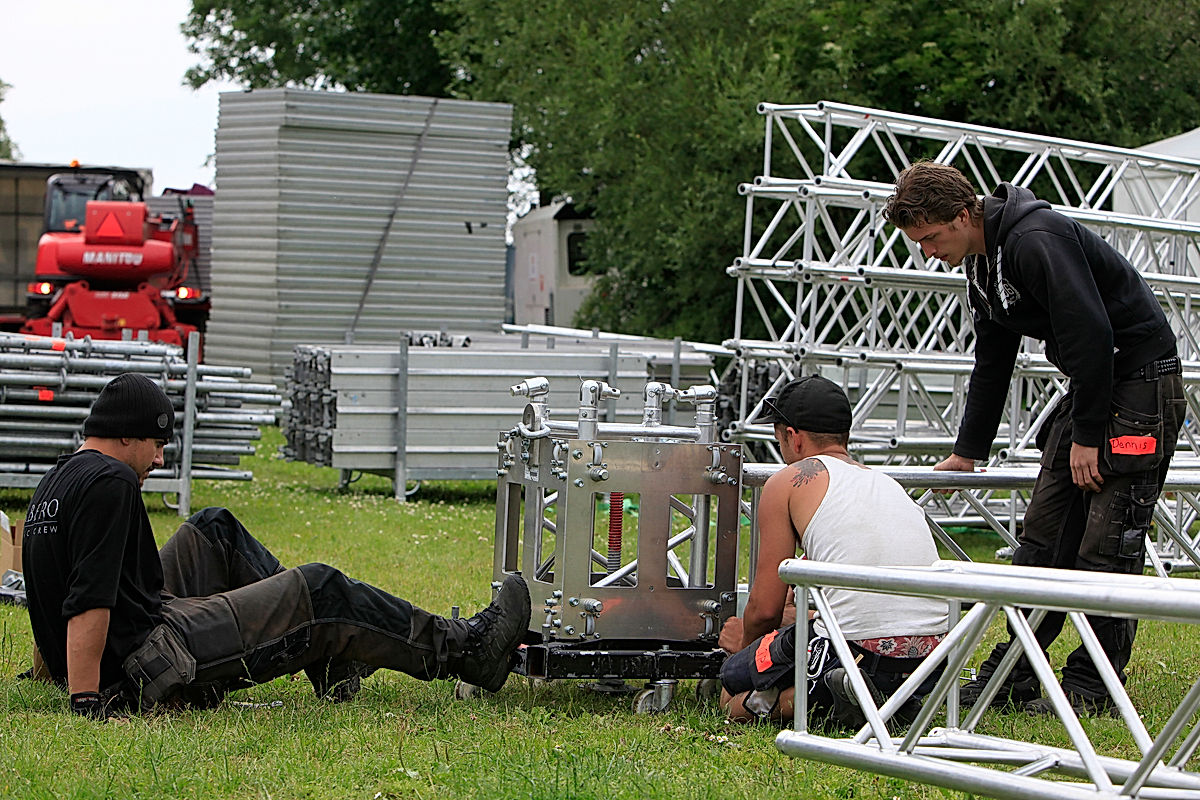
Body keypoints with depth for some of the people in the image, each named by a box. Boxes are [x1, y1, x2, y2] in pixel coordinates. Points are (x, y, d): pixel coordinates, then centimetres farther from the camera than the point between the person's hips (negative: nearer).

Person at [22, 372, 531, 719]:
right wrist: (86, 704, -31)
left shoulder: (59, 481, 15)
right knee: (318, 590, -3)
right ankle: (464, 649, 7)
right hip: (153, 669, -11)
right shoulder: (110, 483, -18)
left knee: (215, 530, 20)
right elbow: (89, 601, -27)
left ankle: (329, 657, 22)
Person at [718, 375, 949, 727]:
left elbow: (765, 608, 8)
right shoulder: (888, 484, 26)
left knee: (732, 696, 18)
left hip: (857, 646, -6)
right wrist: (797, 614, 54)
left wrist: (746, 641, 30)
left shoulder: (787, 482, 7)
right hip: (931, 666, 6)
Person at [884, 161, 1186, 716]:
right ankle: (1014, 675, 11)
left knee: (1106, 545, -10)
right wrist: (966, 453, 22)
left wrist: (1086, 436, -21)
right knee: (1043, 536, 7)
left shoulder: (1037, 243, -23)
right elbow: (992, 363, 20)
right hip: (1091, 385, 10)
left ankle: (1091, 690, -4)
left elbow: (1091, 335, -26)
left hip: (1141, 379, -10)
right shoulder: (982, 261, 9)